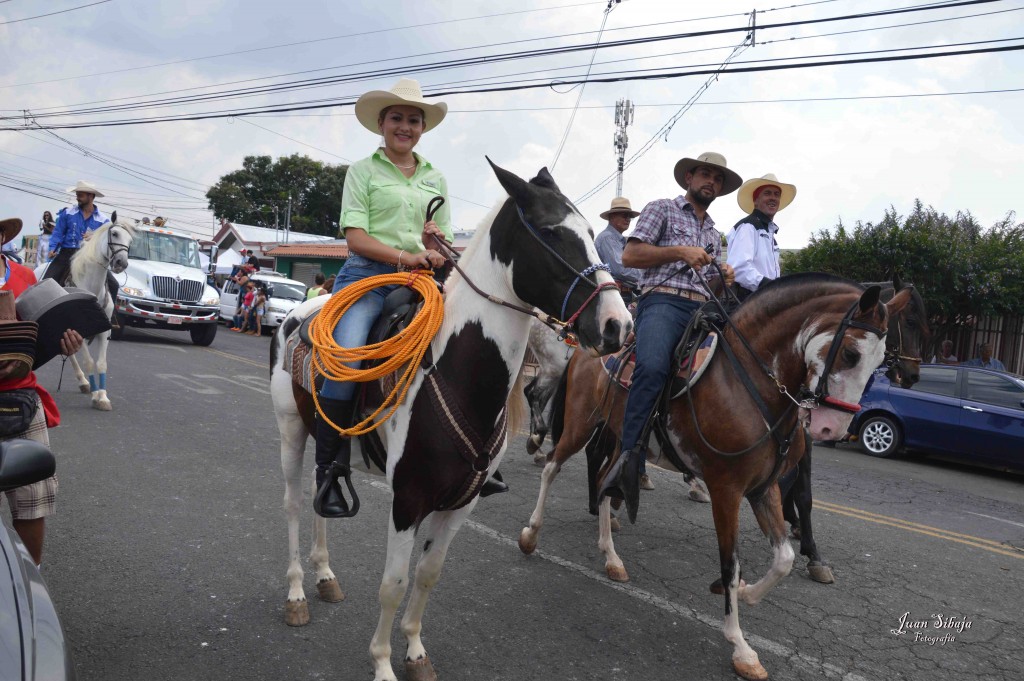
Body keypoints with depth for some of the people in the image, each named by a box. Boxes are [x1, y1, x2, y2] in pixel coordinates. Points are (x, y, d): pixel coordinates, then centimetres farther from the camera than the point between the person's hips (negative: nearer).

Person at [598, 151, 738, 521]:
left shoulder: (714, 233, 32)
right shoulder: (662, 209, 14)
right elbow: (630, 255, 1)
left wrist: (725, 279, 11)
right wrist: (680, 252, -5)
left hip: (702, 310, 7)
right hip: (663, 300, -7)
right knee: (652, 367, -35)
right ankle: (631, 459, -37)